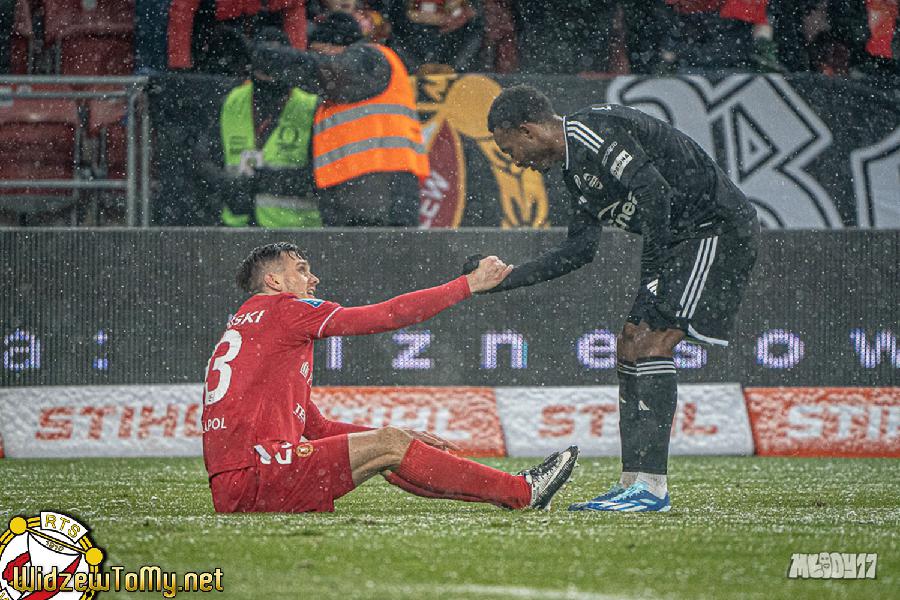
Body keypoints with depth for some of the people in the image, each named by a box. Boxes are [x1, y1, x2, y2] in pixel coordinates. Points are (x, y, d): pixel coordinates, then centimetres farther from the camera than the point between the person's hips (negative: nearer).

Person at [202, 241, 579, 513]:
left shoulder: (246, 325, 26)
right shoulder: (282, 309, -2)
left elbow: (315, 427, 25)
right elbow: (388, 316, -5)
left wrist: (400, 437, 18)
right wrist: (469, 284, 2)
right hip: (249, 480, -10)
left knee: (387, 449, 12)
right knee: (388, 446, -8)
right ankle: (522, 493, -3)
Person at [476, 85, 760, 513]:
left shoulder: (589, 132, -16)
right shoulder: (575, 164, 16)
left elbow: (655, 192, -25)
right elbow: (580, 249, 22)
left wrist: (653, 275, -21)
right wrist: (505, 280, 21)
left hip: (717, 229, -11)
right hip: (684, 238, 11)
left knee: (651, 343, -16)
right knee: (630, 345, 9)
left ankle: (651, 486, -18)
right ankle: (633, 485, 11)